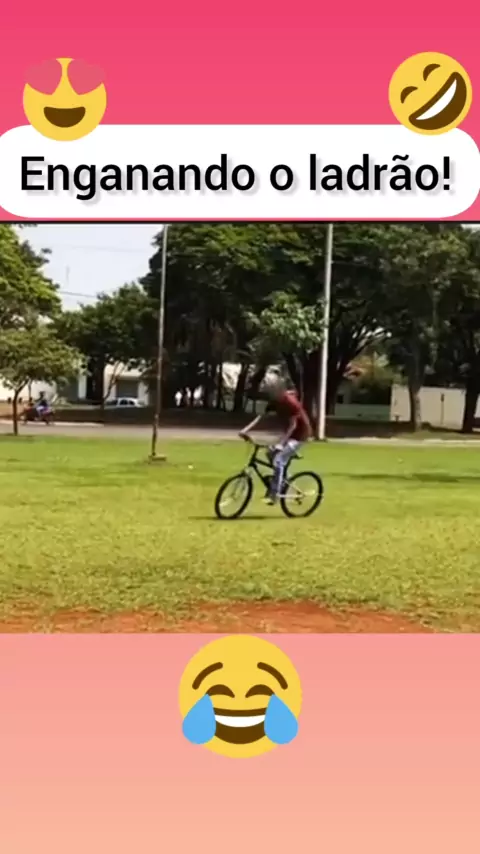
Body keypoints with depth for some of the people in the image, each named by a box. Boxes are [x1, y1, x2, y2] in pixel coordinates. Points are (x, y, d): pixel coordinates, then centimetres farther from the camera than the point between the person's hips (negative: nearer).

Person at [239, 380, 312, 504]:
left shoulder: (291, 403, -27)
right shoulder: (275, 402, -4)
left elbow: (292, 425, -29)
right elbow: (261, 416, -11)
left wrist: (280, 443, -37)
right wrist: (246, 430, -23)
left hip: (299, 434, -9)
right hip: (289, 433, 9)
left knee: (278, 460, -19)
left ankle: (274, 494, -16)